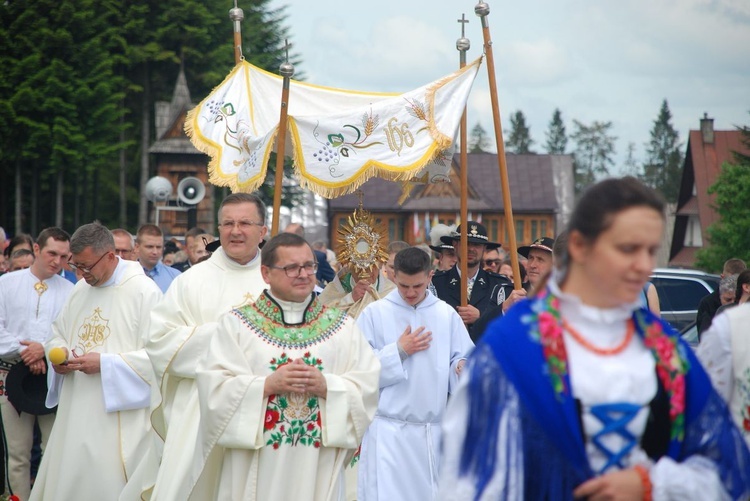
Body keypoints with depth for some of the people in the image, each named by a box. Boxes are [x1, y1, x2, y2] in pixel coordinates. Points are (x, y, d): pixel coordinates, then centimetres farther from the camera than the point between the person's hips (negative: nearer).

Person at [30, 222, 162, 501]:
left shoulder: (144, 291, -11)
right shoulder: (80, 289, 12)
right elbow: (57, 334, 24)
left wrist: (105, 363, -19)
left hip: (119, 419, -7)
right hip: (76, 413, 7)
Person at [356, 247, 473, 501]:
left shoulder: (447, 315, 6)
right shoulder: (373, 314, -1)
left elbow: (463, 359, 5)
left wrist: (464, 369, -17)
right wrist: (398, 351, -11)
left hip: (434, 430, 3)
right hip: (388, 431, -3)